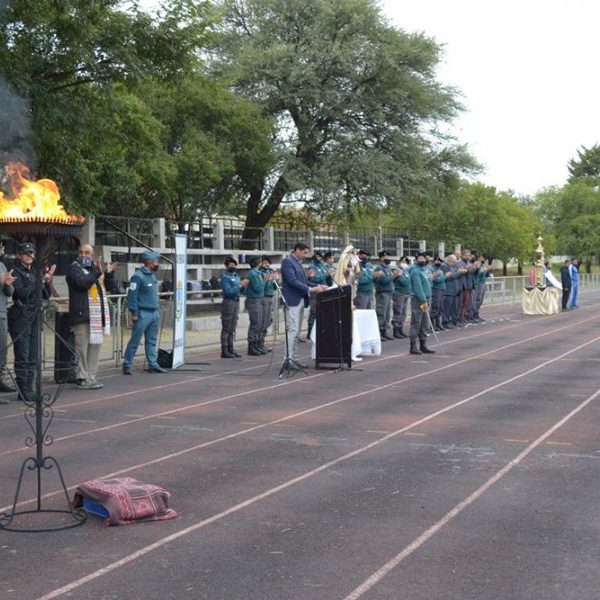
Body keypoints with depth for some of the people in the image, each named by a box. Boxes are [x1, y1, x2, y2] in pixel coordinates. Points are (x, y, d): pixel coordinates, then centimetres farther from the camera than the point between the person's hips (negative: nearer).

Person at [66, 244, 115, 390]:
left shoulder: (94, 268, 23)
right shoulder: (74, 268, -1)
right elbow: (82, 282, -20)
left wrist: (109, 273, 11)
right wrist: (97, 273, -19)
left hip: (96, 316, 8)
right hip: (81, 315, -8)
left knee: (96, 345, 11)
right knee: (82, 347, -7)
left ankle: (91, 376, 19)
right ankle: (82, 379, -3)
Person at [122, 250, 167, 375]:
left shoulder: (153, 275, 14)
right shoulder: (138, 276, -12)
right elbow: (132, 296, -15)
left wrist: (157, 311, 16)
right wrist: (134, 313, -17)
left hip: (154, 313, 8)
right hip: (143, 314, -8)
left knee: (152, 341, 10)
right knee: (135, 341, -3)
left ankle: (153, 364, 15)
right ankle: (126, 365, 3)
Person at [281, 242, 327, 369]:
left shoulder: (298, 263, 18)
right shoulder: (287, 261, -11)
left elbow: (304, 281, 19)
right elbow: (292, 281, -20)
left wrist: (318, 286, 5)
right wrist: (310, 289, -23)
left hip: (300, 300, 10)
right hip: (292, 301, -10)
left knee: (295, 331, 10)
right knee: (292, 330, -10)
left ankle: (294, 358, 14)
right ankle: (288, 359, -8)